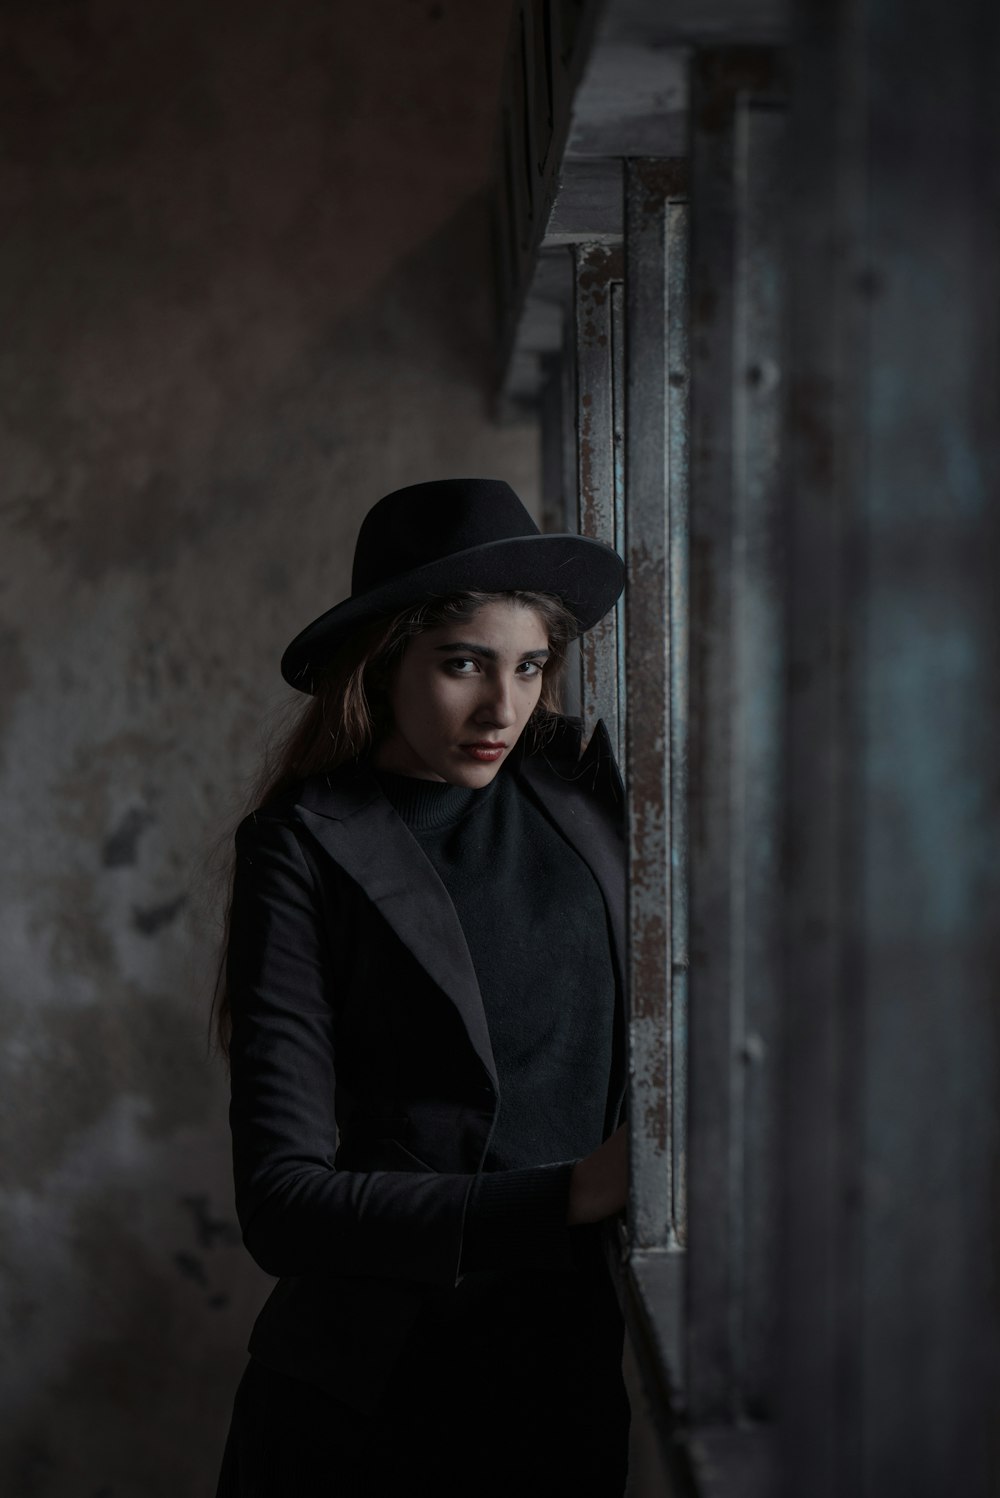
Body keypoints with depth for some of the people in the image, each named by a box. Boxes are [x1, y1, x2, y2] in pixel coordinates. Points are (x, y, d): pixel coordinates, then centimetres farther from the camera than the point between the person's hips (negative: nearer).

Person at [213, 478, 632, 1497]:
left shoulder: (581, 787, 3)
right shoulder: (304, 847, -8)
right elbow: (281, 1200, -16)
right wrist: (572, 1192, -22)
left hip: (574, 1374, 4)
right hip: (363, 1402, -3)